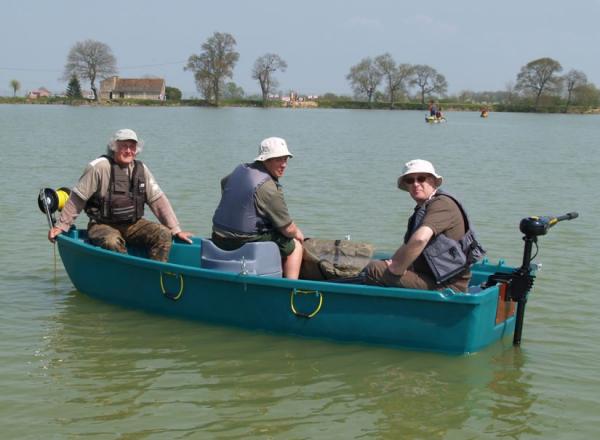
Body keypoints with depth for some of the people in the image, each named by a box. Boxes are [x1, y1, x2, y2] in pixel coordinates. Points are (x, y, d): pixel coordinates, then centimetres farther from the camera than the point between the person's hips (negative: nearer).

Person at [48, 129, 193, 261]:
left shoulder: (141, 169, 5)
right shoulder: (99, 167, -12)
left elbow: (158, 200, 7)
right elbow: (76, 199, -7)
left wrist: (176, 230, 3)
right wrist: (60, 226, -6)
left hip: (133, 224, 5)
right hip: (102, 226, -5)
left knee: (163, 234, -16)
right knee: (112, 242, -37)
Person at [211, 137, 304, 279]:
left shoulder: (240, 170, 5)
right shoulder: (269, 187, -20)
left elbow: (224, 183, 31)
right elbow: (288, 229, -14)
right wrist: (297, 233, 8)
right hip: (246, 244, -9)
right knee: (295, 244, 11)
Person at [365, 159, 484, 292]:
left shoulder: (442, 204, -14)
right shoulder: (422, 209, 19)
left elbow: (420, 239, -31)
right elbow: (408, 245, 24)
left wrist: (397, 269, -21)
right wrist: (393, 263, 3)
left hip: (446, 286, -10)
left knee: (374, 270, -18)